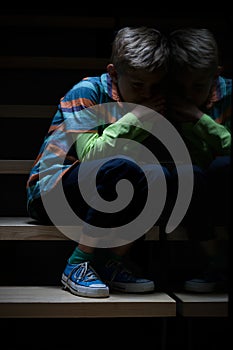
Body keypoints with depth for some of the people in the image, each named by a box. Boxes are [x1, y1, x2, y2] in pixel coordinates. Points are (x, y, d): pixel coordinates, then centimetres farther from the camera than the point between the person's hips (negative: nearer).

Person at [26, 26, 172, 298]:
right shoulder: (87, 92, -10)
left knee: (162, 175, -20)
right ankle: (78, 265, -20)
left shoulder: (149, 104, 9)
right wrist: (136, 118, -23)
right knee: (121, 169, -34)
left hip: (101, 197, 6)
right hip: (50, 192, -6)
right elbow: (91, 153, -23)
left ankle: (112, 263, -10)